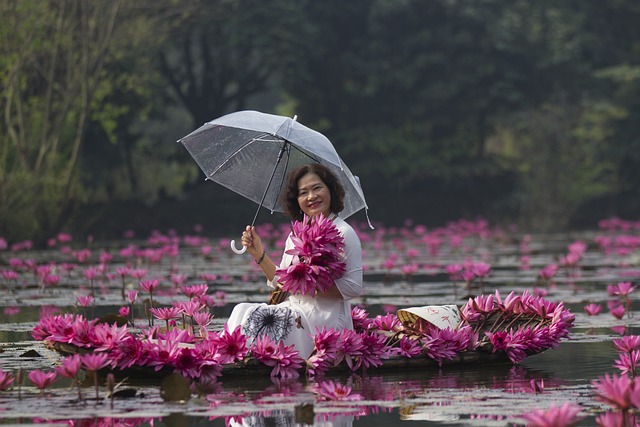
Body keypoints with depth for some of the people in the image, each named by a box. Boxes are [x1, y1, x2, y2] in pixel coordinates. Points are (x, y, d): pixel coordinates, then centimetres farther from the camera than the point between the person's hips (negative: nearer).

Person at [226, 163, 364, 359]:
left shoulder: (343, 233, -8)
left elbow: (354, 288, -12)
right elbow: (281, 283, 15)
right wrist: (259, 255, 4)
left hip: (325, 318, -7)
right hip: (294, 310, 7)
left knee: (254, 318, -23)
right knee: (242, 310, -14)